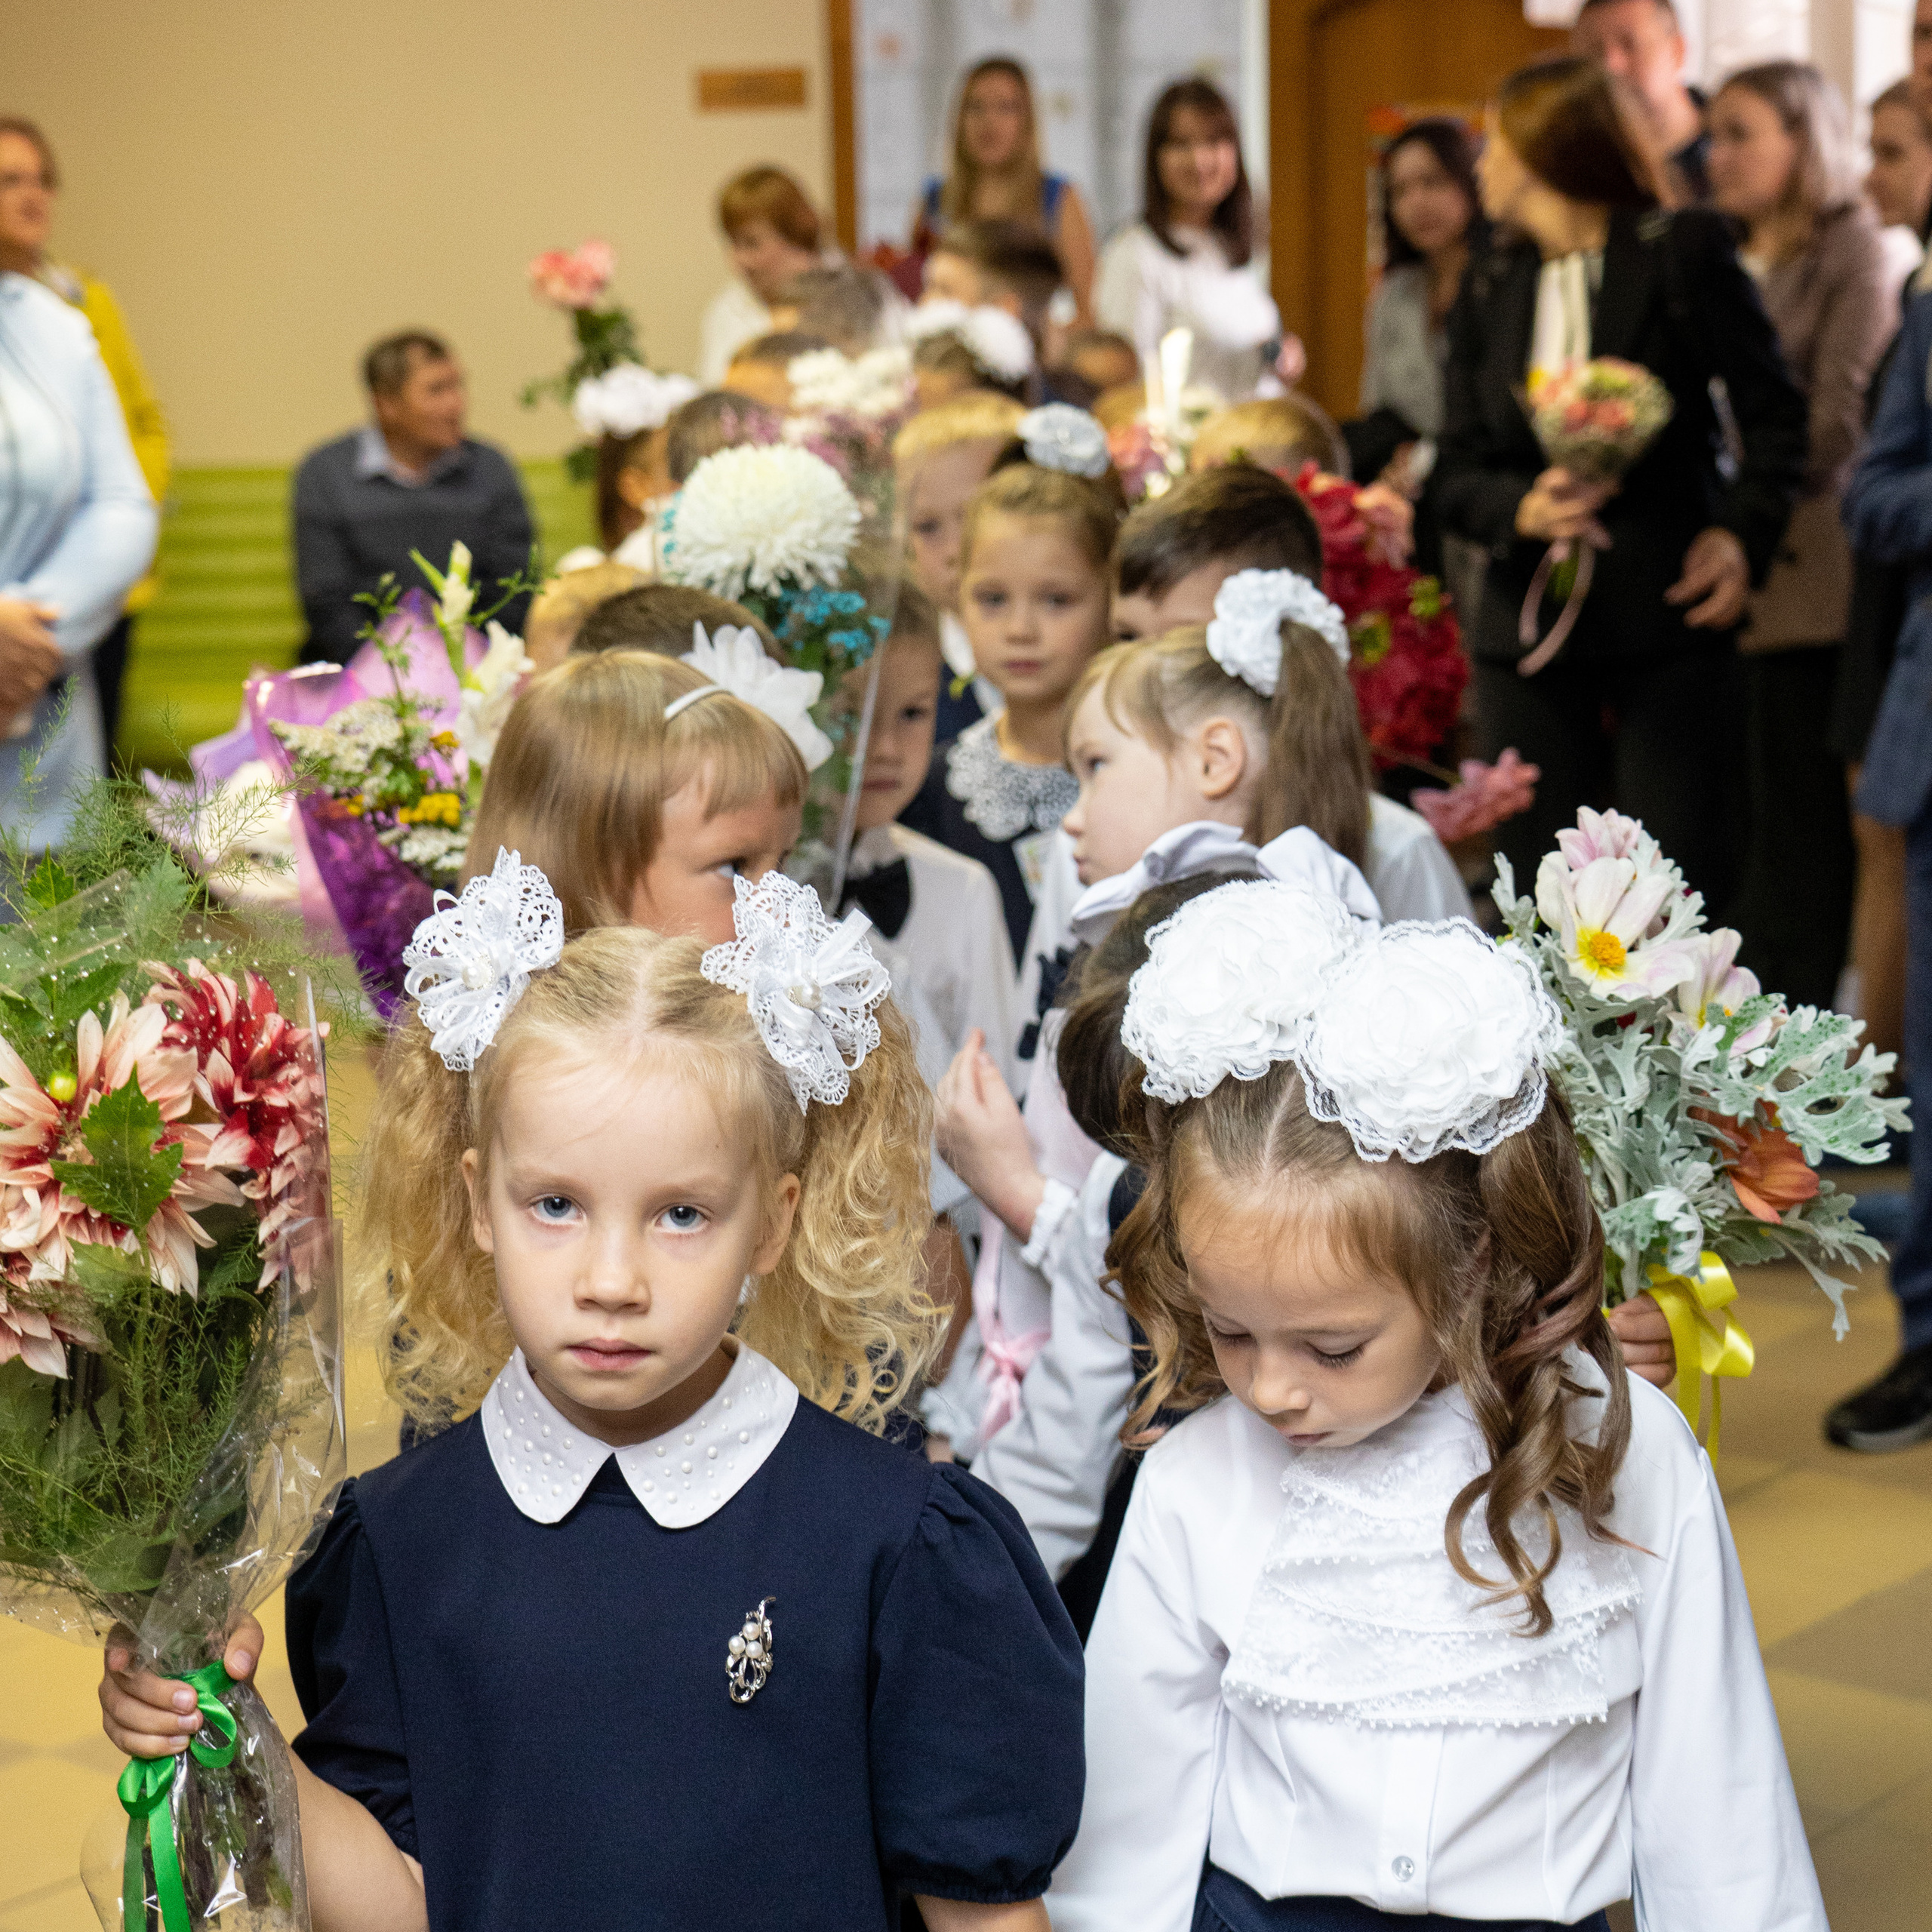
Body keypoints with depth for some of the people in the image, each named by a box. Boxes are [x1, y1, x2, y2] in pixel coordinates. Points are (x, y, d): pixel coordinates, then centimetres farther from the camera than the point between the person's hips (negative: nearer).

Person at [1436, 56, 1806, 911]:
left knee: (1682, 875, -7)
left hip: (1669, 615, -4)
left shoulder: (1684, 251, -1)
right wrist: (1523, 509, -13)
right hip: (1530, 624, 4)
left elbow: (1774, 410, 1)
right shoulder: (1487, 289, 13)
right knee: (1537, 872, 4)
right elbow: (1458, 474, 9)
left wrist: (1744, 533, -14)